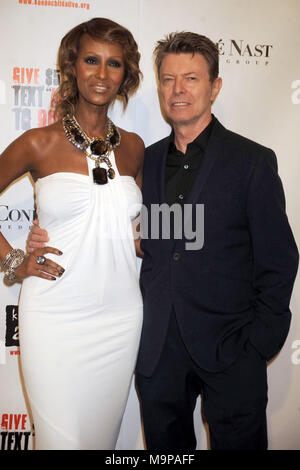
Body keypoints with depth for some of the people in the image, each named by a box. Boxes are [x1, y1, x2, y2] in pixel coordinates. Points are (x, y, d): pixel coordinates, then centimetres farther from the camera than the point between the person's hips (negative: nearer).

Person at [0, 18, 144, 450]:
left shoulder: (133, 147, 7)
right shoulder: (39, 144, -4)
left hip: (120, 316, 4)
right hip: (55, 317, -3)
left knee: (103, 433, 17)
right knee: (62, 436, 6)